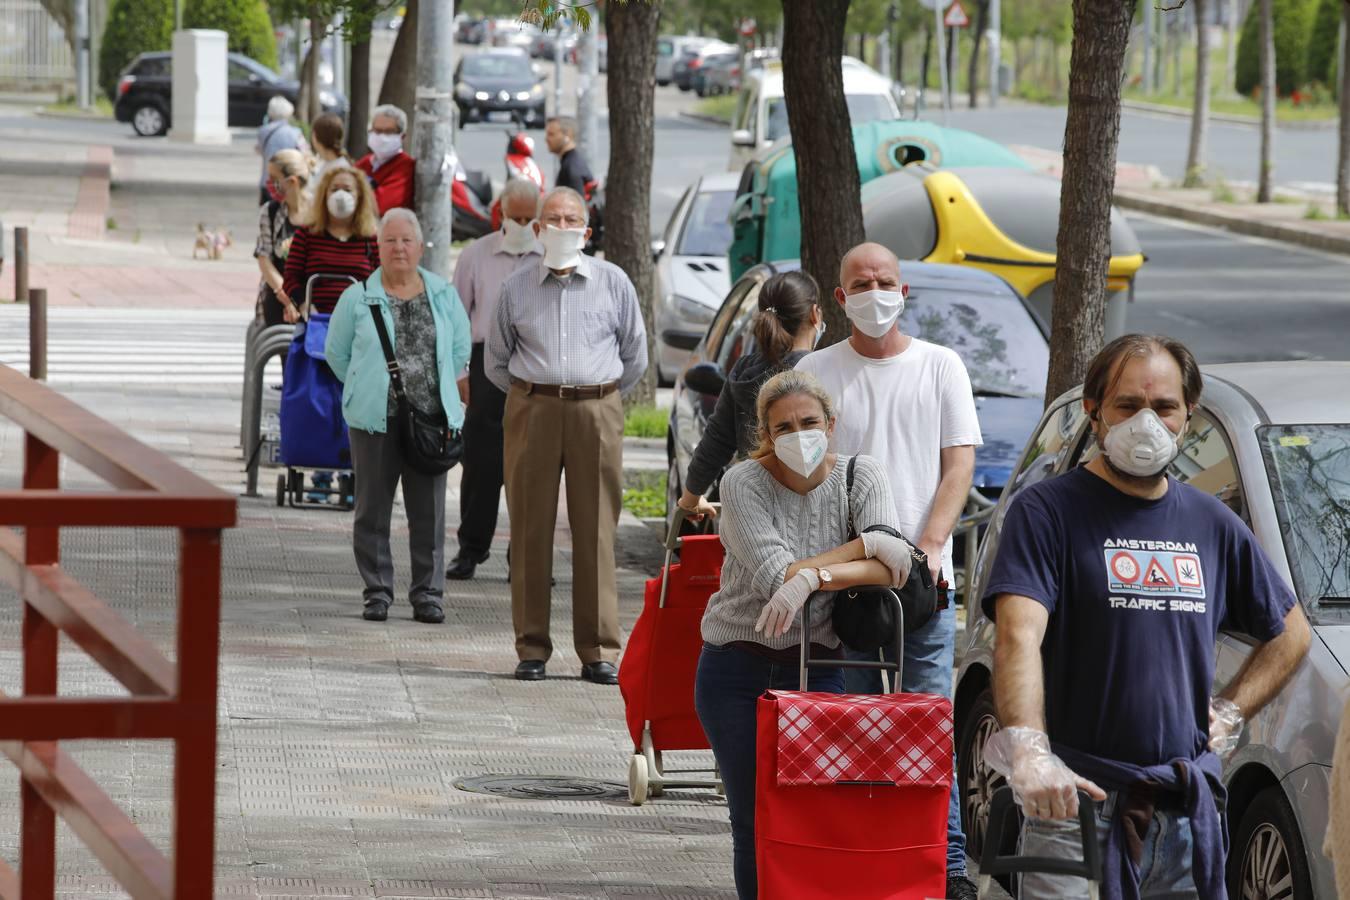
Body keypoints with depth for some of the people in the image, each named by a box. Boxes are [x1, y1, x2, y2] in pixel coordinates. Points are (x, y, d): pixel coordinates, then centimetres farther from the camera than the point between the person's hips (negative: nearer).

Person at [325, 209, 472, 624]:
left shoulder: (443, 295, 8)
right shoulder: (358, 297, 2)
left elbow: (460, 348, 18)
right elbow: (336, 351, 11)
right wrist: (367, 389, 11)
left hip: (431, 418, 1)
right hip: (374, 419, -1)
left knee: (429, 511, 2)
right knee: (373, 509, 2)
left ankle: (427, 593, 10)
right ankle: (377, 592, 11)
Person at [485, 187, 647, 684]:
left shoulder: (613, 282, 7)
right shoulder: (516, 287, 8)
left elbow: (634, 354, 16)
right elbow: (497, 360, 19)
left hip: (597, 410, -1)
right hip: (531, 411, 1)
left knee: (596, 530, -3)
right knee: (530, 529, 0)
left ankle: (599, 651, 1)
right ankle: (532, 648, 5)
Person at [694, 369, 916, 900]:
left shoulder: (861, 478, -4)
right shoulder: (744, 484, -11)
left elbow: (893, 570, -17)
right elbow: (774, 576, -22)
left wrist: (812, 577, -29)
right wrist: (864, 545, -18)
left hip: (816, 664, 1)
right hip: (737, 667, -1)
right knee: (753, 821, 2)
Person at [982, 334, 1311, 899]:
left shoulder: (1212, 524, 13)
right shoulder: (1048, 512, -4)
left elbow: (1290, 633, 26)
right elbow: (1019, 637, -19)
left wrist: (1229, 713, 10)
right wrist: (1028, 752, -35)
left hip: (1188, 808, 5)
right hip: (1077, 797, -5)